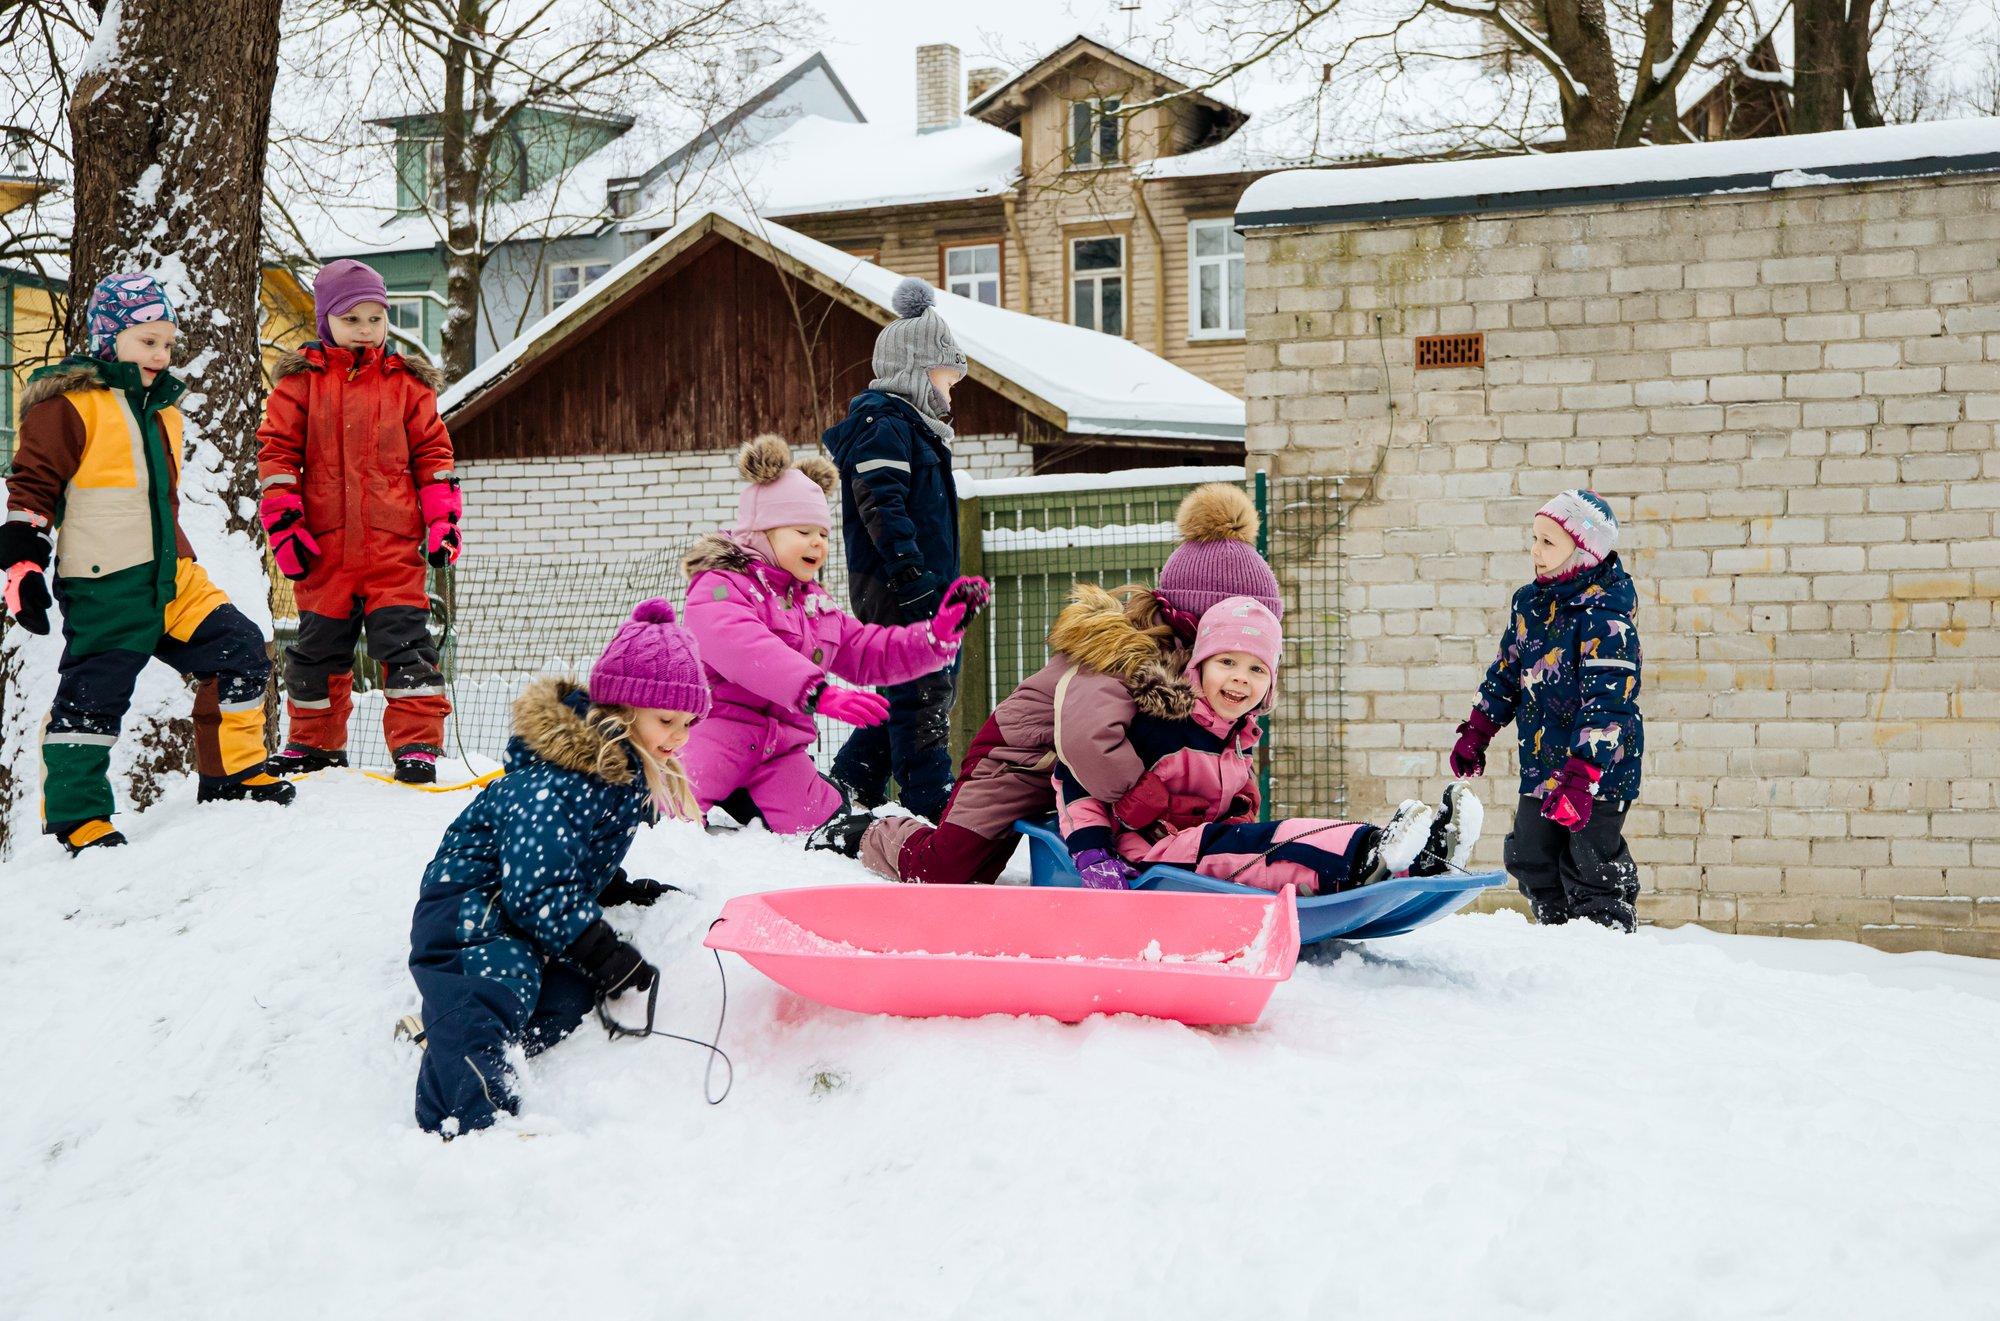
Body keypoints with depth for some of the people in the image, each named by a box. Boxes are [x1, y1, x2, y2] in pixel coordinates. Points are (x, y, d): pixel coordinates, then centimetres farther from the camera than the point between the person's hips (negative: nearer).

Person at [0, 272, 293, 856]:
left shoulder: (160, 406, 18)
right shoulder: (69, 405, -8)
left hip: (171, 577, 8)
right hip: (104, 587, -8)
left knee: (240, 651, 1)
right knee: (93, 695, -5)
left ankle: (230, 770, 14)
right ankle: (76, 815, 7)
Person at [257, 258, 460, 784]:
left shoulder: (407, 383, 7)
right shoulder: (300, 380, 4)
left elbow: (433, 454, 10)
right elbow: (276, 452, 4)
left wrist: (443, 522, 2)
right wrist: (284, 525, -3)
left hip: (395, 544, -1)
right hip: (326, 544, 1)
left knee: (404, 642, -7)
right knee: (319, 645, 11)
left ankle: (417, 743, -3)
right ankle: (315, 742, 26)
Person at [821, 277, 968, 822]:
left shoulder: (913, 426, 22)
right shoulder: (883, 424, -10)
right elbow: (881, 503, -21)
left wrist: (942, 585, 27)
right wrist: (909, 571, -28)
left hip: (920, 586, 10)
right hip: (899, 588, -10)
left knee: (922, 687, 14)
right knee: (924, 692, -10)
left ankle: (853, 782, 20)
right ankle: (929, 802, -9)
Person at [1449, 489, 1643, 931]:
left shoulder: (1605, 618, -18)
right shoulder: (1529, 603, 7)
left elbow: (1606, 703, -23)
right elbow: (1506, 671, 19)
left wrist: (1581, 774, -29)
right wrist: (1476, 732, 18)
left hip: (1598, 768, -8)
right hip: (1541, 765, 8)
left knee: (1590, 867, -6)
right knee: (1530, 858, 12)